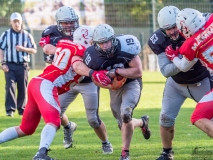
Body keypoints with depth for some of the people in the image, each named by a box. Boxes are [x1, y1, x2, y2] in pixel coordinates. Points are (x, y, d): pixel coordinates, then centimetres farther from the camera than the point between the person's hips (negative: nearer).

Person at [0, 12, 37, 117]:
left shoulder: (27, 35, 6)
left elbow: (34, 50, 6)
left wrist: (23, 49, -11)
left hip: (23, 65, 2)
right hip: (10, 65, -2)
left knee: (22, 88, 4)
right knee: (10, 87, -12)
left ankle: (21, 109, 15)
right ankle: (10, 109, -12)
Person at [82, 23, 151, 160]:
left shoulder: (125, 47, -28)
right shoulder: (93, 56, -20)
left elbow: (138, 72, -25)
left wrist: (116, 71, -32)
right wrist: (108, 85, -23)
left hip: (132, 83, -4)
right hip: (115, 87, 4)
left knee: (125, 114, -28)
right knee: (125, 125, 9)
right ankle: (142, 122, 47)